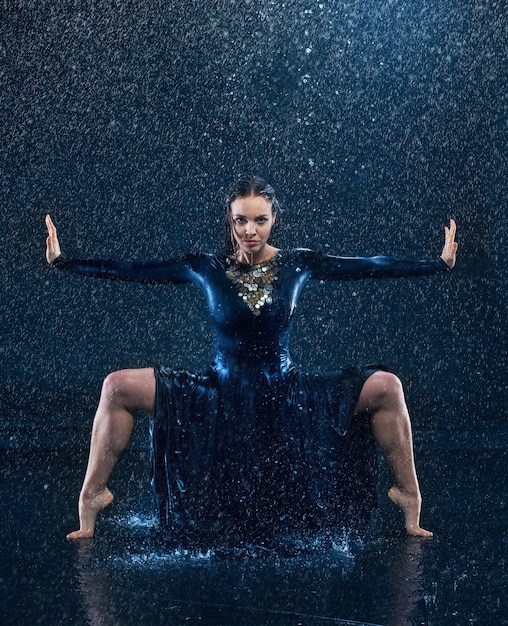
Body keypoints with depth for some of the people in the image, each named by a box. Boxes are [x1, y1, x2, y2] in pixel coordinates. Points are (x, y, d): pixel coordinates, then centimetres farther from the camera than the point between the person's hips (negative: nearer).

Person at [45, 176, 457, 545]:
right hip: (220, 400, 0)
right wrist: (64, 262, -10)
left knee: (386, 387, -13)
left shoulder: (298, 265, -3)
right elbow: (133, 271, -5)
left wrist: (440, 263, -4)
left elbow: (368, 267, -2)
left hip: (287, 398, 1)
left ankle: (410, 502, 5)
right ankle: (91, 498, 0)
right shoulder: (206, 269, -5)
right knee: (118, 388, -16)